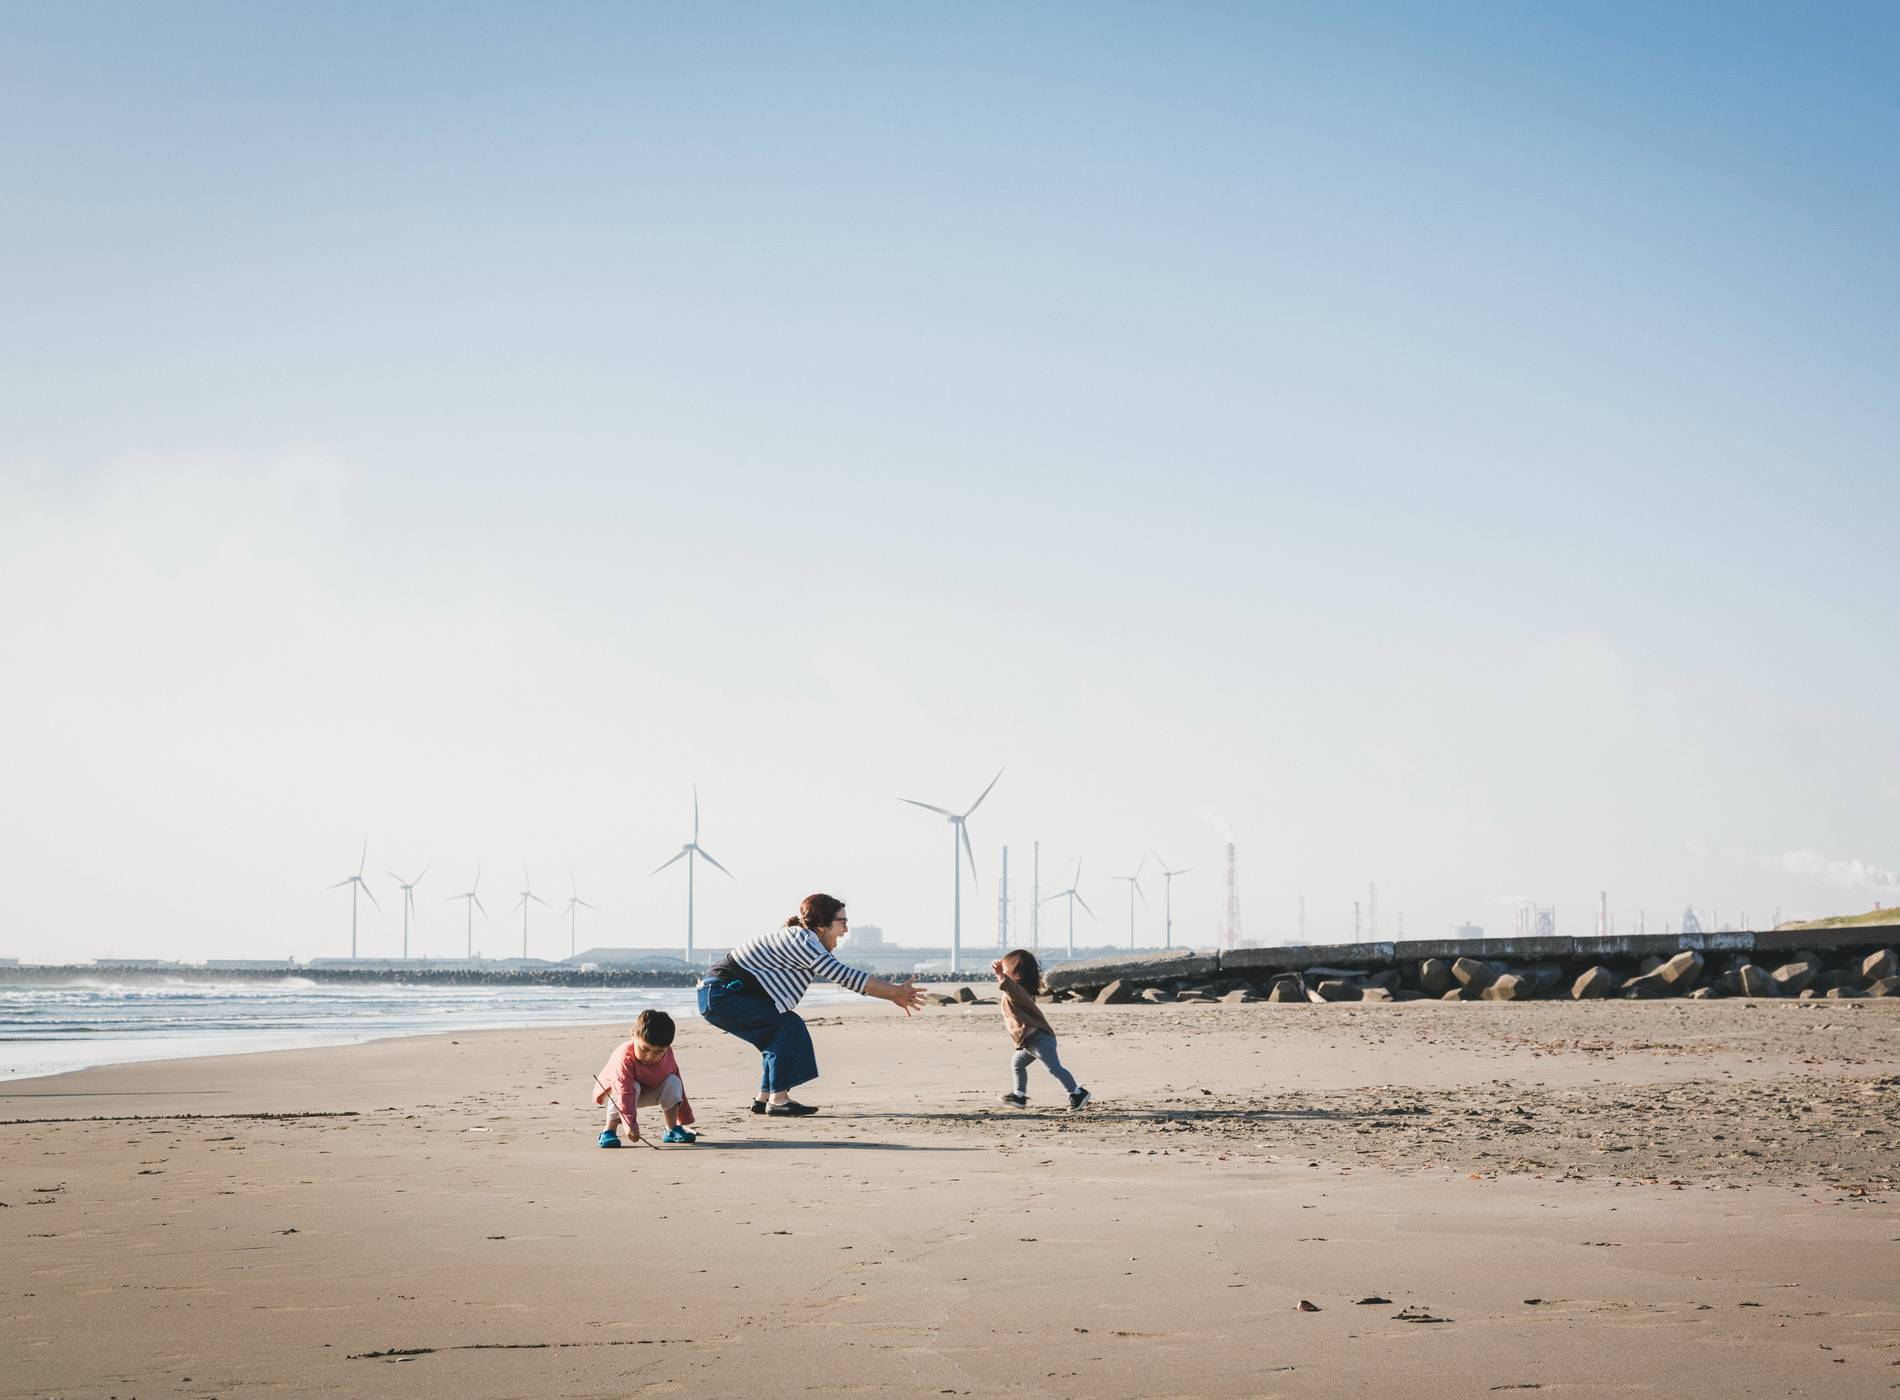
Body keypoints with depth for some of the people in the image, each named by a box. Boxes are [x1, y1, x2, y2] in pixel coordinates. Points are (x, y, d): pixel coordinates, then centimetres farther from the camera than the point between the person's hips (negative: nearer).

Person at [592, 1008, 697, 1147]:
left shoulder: (667, 1055, -18)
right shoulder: (624, 1059, -38)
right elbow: (625, 1094, -42)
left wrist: (685, 1119, 4)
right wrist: (630, 1125, -50)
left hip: (649, 1091, 5)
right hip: (613, 1092, -5)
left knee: (673, 1082, -15)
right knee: (633, 1088, -37)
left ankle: (672, 1130, -5)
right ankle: (608, 1131, -28)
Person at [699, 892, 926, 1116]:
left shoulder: (803, 940, 14)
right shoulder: (800, 941, -18)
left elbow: (842, 976, 16)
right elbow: (845, 976, -20)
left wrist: (893, 994, 12)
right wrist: (895, 992, -14)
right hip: (722, 995, -10)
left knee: (780, 1035, 13)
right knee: (788, 1025, -15)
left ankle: (765, 1098, 16)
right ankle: (778, 1099, -15)